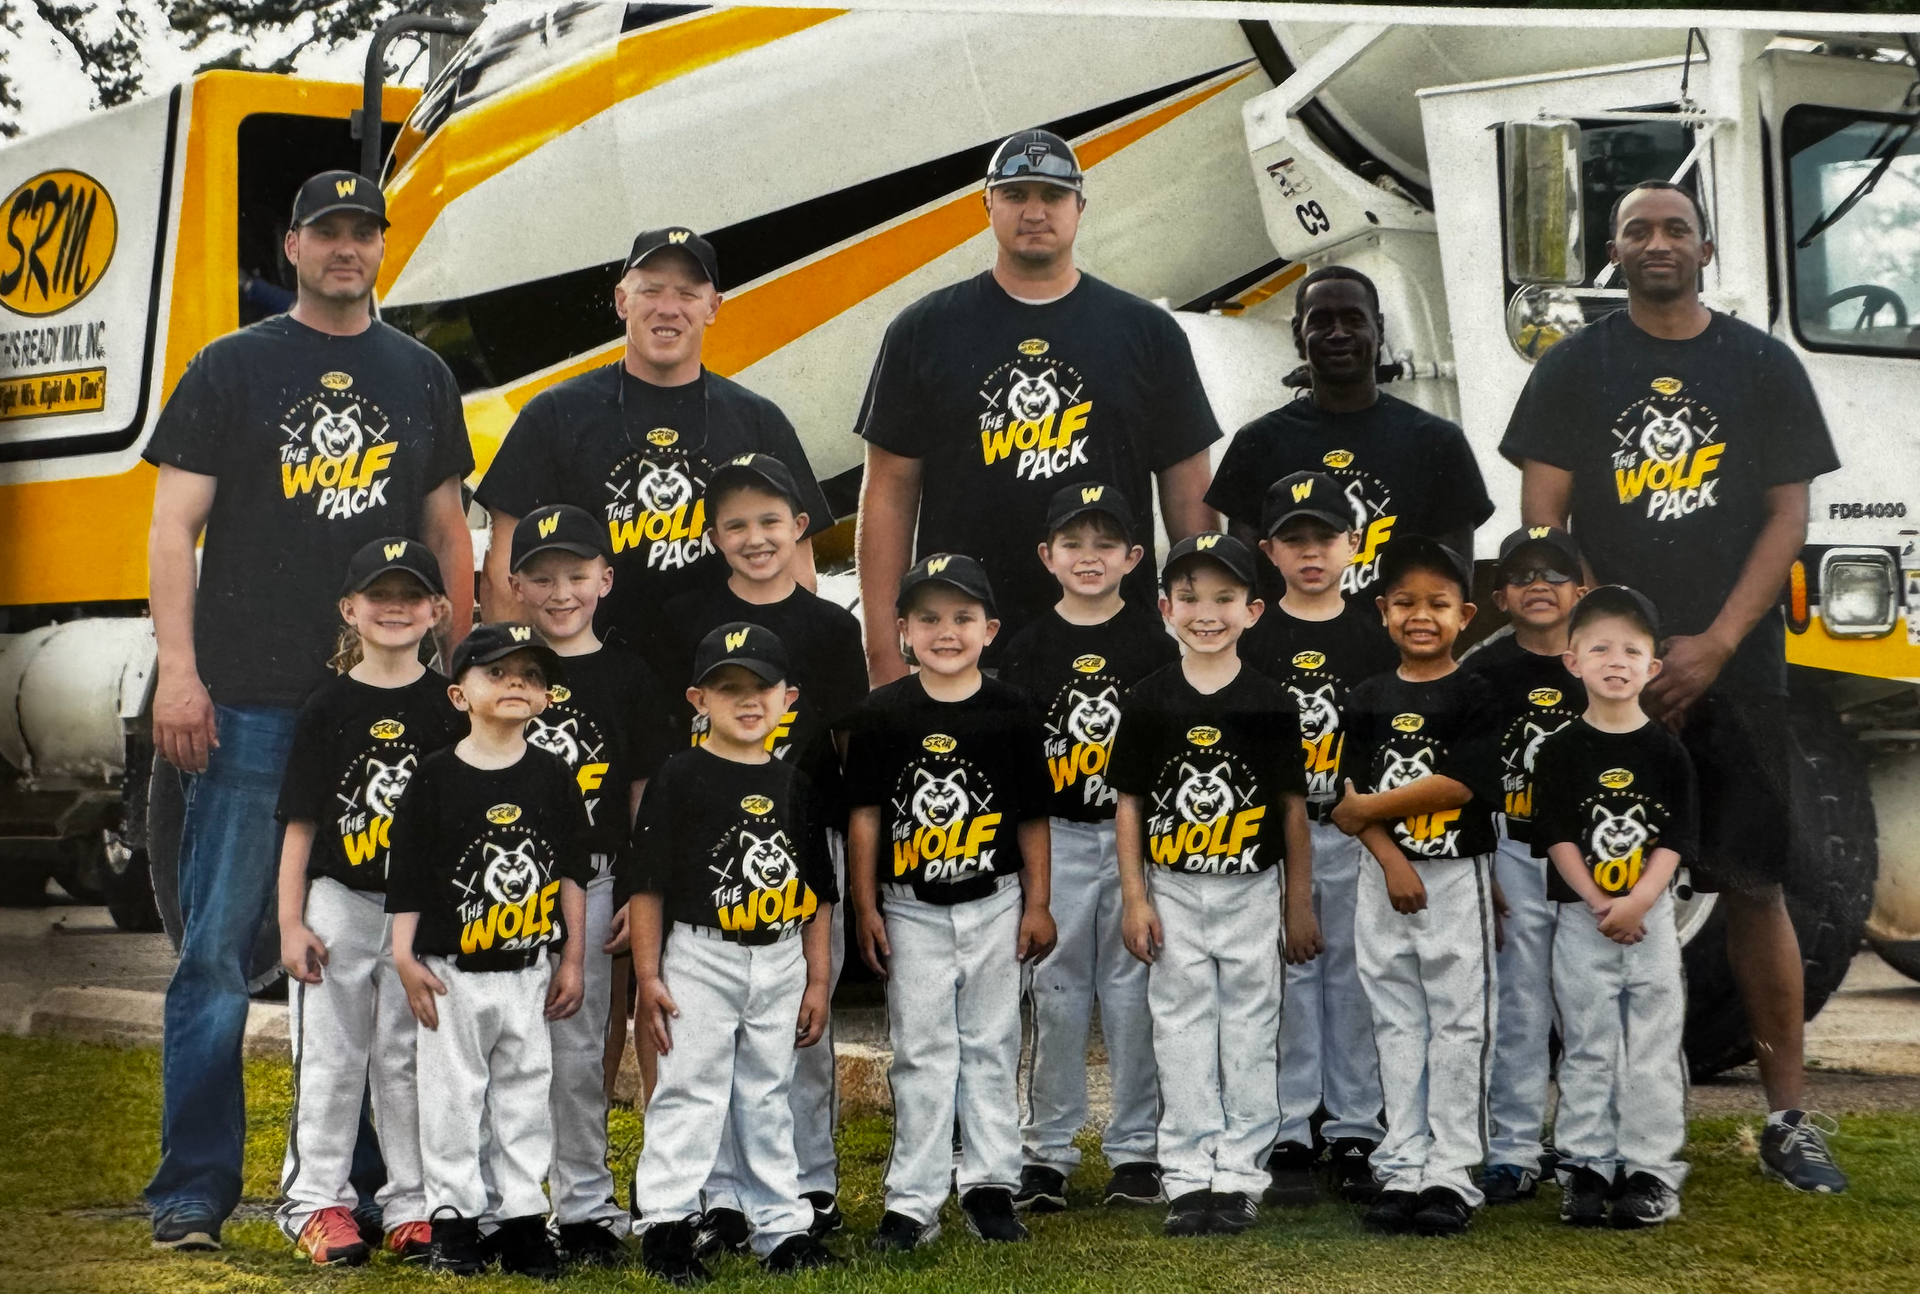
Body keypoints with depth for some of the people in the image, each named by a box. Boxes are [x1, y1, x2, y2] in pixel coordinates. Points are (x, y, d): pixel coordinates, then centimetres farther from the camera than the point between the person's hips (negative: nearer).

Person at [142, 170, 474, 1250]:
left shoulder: (423, 378, 15)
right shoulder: (232, 370, 6)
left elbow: (448, 530, 18)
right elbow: (174, 527, 1)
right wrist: (179, 671, -8)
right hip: (249, 706, -3)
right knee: (220, 945, -4)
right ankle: (195, 1189, 1)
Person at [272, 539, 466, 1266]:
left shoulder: (451, 706, 3)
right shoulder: (331, 707, -1)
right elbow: (301, 822, -1)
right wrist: (291, 921, -5)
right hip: (339, 905, -1)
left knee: (410, 1057, 7)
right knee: (331, 1058, 4)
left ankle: (413, 1205, 14)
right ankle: (317, 1201, 12)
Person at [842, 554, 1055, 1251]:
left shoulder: (1012, 713, -2)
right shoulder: (881, 715, -3)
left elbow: (1032, 818, 4)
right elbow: (865, 816, 0)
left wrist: (1037, 905, 3)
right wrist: (866, 908, -2)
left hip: (994, 906, 1)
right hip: (912, 911, -1)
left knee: (992, 1045, 8)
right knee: (921, 1051, 2)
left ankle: (990, 1185, 19)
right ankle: (914, 1200, 5)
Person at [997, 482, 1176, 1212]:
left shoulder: (1152, 644, 3)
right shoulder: (1032, 647, 5)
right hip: (1056, 838, 1)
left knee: (1133, 986, 3)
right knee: (1056, 988, 4)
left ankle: (1136, 1148, 12)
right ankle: (1047, 1151, 11)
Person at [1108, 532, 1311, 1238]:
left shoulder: (1272, 703, -2)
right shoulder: (1150, 701, -1)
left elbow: (1294, 807, 2)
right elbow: (1128, 804, 2)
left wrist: (1301, 903, 2)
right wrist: (1134, 898, -2)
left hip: (1250, 890, 0)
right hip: (1173, 891, 0)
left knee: (1250, 1028, 4)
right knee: (1182, 1028, 3)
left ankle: (1239, 1174, 11)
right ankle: (1191, 1176, 8)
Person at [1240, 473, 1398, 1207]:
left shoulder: (1377, 634, 5)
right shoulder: (1253, 640, 1)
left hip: (1358, 834, 1)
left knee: (1357, 979, 5)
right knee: (1287, 976, 1)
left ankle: (1356, 1137, 13)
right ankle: (1289, 1137, 8)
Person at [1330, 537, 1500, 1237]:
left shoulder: (1474, 695, -4)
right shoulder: (1369, 699, 7)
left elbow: (1459, 784, -15)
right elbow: (1353, 796, 2)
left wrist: (1370, 808, -10)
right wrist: (1390, 859, -13)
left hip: (1457, 875, -4)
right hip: (1385, 877, 4)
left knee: (1457, 1023, -1)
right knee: (1397, 1023, 7)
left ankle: (1452, 1173, 3)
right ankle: (1403, 1170, 11)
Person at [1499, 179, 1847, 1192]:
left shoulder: (1763, 367, 7)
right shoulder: (1575, 369, 6)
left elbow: (1788, 517, 3)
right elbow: (1542, 526, 1)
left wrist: (1715, 644, -8)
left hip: (1733, 672, 0)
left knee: (1755, 884, -2)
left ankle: (1788, 1119, 3)